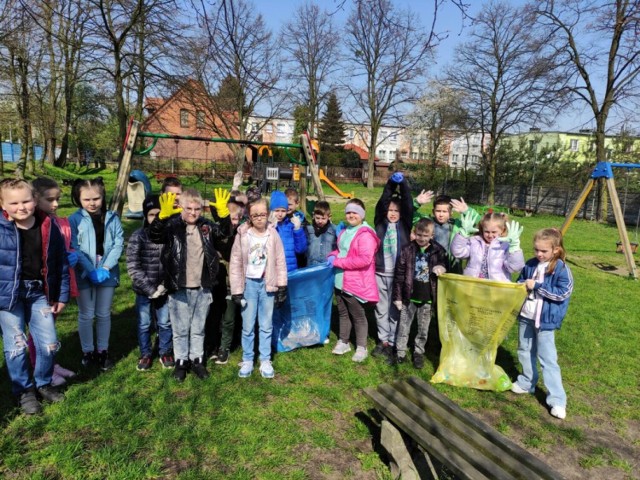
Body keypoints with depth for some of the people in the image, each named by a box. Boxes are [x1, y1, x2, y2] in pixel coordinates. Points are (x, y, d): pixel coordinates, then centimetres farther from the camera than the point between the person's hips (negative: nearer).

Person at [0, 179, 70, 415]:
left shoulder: (49, 227, -5)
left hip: (39, 292, 3)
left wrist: (62, 295, 6)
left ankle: (43, 383, 31)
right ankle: (24, 391, 27)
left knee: (49, 343, 7)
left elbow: (61, 263, 3)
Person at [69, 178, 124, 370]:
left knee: (104, 314, 12)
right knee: (86, 315, 9)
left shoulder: (112, 217, 0)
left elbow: (118, 243, -5)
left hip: (107, 273, 2)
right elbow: (74, 249, -10)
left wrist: (105, 268, -15)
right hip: (84, 274, -2)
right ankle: (87, 351, 25)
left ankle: (102, 351, 25)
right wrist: (91, 271, -18)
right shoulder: (74, 220, -6)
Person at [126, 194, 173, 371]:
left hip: (164, 289, 1)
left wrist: (164, 285, -10)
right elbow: (133, 267, -12)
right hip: (143, 290, -1)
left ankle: (165, 353, 34)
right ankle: (145, 354, 33)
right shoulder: (138, 236, -10)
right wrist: (150, 289, -15)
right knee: (144, 324, 14)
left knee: (165, 323, 14)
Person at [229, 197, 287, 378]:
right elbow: (235, 263, -3)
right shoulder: (243, 235, -5)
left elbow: (280, 261, 1)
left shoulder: (273, 234, -2)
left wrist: (282, 287, -1)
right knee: (248, 326, 8)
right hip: (249, 283, 0)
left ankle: (265, 361, 23)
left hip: (267, 284, 1)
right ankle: (247, 360, 23)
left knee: (266, 326, 10)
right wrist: (237, 291, -6)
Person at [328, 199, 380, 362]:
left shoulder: (365, 234, -18)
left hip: (355, 283, -8)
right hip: (340, 280, 8)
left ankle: (361, 347, 21)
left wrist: (338, 262, -22)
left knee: (358, 316, 6)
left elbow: (365, 259, -27)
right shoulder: (345, 231, 10)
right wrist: (333, 255, -1)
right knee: (343, 313, 18)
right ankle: (343, 342, 33)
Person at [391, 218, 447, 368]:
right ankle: (400, 353, 22)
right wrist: (397, 297, -3)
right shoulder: (407, 250, -6)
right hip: (409, 297, 0)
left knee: (423, 329, 13)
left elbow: (445, 265, 10)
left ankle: (419, 353, 30)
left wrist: (441, 268, -16)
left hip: (427, 298, 1)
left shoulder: (438, 251, -4)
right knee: (403, 326, 9)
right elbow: (399, 275, -3)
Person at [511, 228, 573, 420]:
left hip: (545, 320, -6)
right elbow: (520, 281, 17)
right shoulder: (530, 265, 3)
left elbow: (562, 294, -18)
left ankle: (557, 400, 4)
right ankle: (527, 383, 38)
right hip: (525, 316, 6)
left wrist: (537, 286, -21)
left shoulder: (561, 269, -13)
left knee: (547, 359, -4)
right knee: (525, 352, 19)